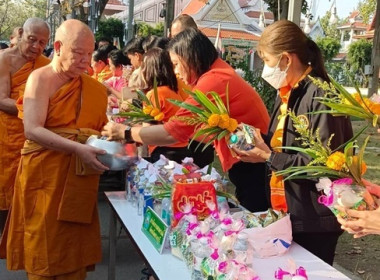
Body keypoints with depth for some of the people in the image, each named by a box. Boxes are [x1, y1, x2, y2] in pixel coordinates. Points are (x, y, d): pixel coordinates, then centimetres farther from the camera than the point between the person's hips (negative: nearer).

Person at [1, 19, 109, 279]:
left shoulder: (93, 87, 9)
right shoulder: (41, 78, -8)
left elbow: (99, 127, 14)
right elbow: (32, 130, -20)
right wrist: (77, 148, -30)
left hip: (80, 177, 5)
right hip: (46, 174, -5)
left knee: (75, 248, 10)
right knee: (46, 248, 4)